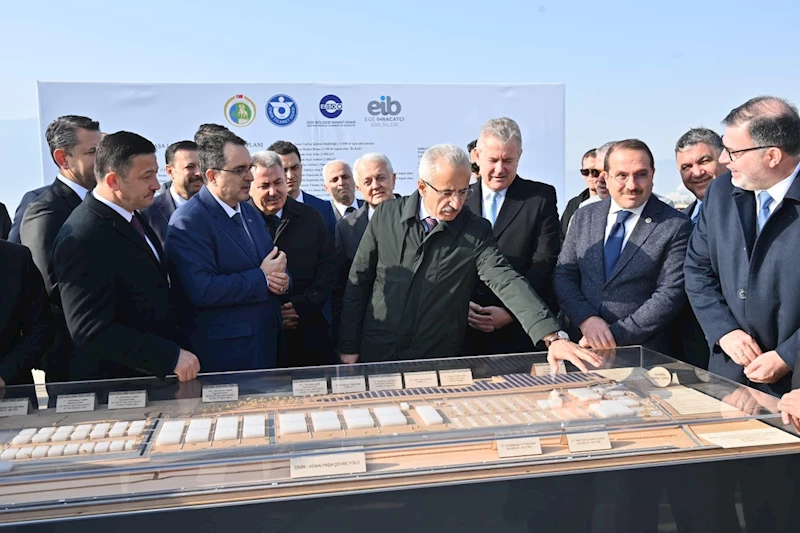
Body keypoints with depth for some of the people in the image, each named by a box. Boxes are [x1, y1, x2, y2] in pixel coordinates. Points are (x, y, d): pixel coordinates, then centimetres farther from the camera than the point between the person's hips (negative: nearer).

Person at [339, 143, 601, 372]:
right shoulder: (387, 215, -5)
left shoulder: (476, 231, -9)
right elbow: (358, 281, 0)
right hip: (376, 356, 1)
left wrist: (552, 337, -35)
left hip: (438, 364, -1)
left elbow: (508, 283, -21)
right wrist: (348, 347, 0)